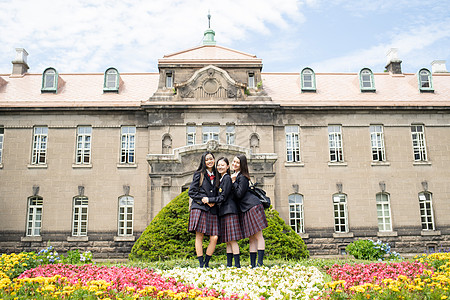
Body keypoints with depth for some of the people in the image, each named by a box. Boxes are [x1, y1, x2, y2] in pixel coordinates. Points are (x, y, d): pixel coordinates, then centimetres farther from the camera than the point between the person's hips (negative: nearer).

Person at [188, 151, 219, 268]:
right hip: (199, 208, -3)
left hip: (212, 209, 4)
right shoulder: (199, 174, 6)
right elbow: (191, 192, 2)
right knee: (199, 235, -7)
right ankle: (201, 264, -1)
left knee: (214, 237, -6)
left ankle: (206, 263, 7)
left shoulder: (216, 176, 17)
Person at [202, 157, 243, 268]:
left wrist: (209, 200, -9)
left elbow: (223, 197, -13)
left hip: (229, 211, -9)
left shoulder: (227, 178, -9)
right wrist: (212, 202, 8)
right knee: (228, 241, 9)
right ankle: (229, 264, 11)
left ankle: (237, 265, -8)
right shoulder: (221, 179, 19)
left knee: (232, 240, -10)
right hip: (223, 212, 9)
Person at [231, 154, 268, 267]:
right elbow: (235, 195, 21)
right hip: (245, 210, 9)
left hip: (253, 207, -9)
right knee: (252, 238, 7)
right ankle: (252, 264, 8)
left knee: (258, 236, -8)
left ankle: (260, 263, -9)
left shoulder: (242, 177, -7)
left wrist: (233, 182, -8)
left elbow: (239, 194, -13)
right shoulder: (235, 176, 20)